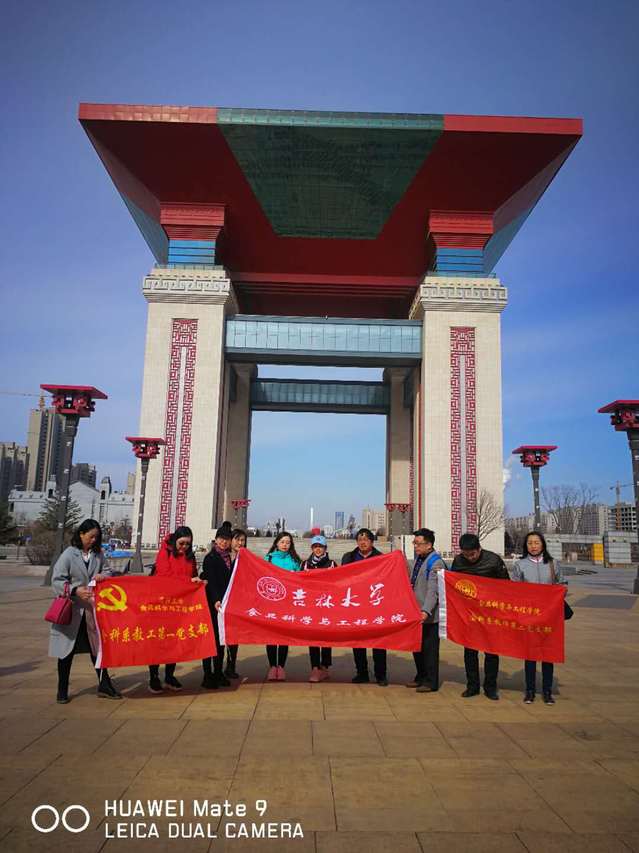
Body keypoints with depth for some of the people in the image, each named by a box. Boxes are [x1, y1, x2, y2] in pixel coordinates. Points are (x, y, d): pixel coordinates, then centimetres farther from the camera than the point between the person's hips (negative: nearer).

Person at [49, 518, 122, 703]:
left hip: (92, 610, 4)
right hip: (71, 610, -4)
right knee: (67, 650, 7)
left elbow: (109, 571, 11)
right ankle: (62, 691, 22)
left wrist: (104, 575, -13)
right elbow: (56, 580, -12)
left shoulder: (98, 554, 4)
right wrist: (75, 590, -26)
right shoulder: (68, 554, -9)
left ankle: (104, 686, 20)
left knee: (97, 647, 10)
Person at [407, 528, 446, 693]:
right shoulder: (419, 558, 11)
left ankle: (431, 682, 13)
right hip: (416, 613, 9)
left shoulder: (435, 563, -16)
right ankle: (421, 677, 31)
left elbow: (433, 591, -25)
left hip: (429, 615, -9)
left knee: (429, 648, 1)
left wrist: (426, 611, -34)